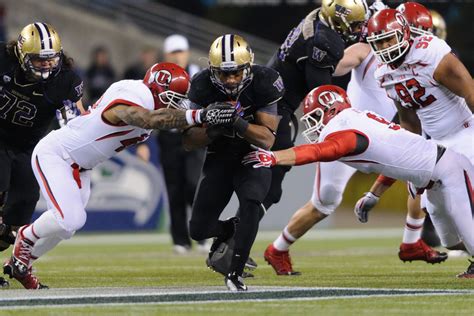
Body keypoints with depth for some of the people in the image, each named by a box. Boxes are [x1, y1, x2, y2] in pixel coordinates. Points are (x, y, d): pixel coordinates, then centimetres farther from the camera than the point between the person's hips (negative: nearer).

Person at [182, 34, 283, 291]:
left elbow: (267, 140, -20)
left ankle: (234, 273, -20)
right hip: (219, 159, 2)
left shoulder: (262, 84, -21)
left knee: (250, 203, -31)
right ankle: (230, 229, 31)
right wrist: (212, 130, -33)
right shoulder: (203, 86, -17)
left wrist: (239, 123, -37)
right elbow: (189, 141, -12)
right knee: (199, 230, -4)